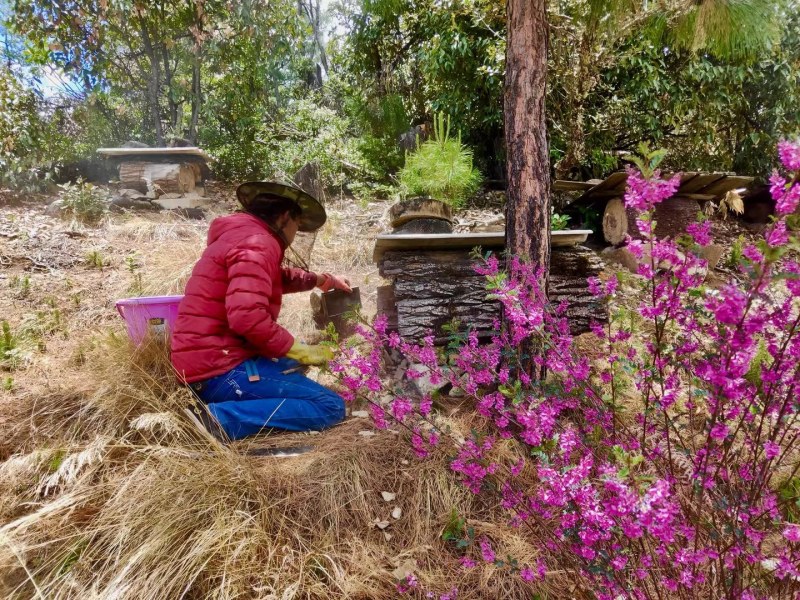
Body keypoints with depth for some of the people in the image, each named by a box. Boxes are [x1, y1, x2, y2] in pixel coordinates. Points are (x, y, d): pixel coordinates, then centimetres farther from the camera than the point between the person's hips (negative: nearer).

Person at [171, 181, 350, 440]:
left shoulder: (240, 236, 20)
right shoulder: (257, 242, -14)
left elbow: (278, 278, 40)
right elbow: (247, 316, -28)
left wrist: (322, 279, 44)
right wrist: (299, 350, -17)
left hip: (209, 362, 11)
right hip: (220, 369, -11)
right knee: (331, 406, -13)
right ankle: (218, 418, -21)